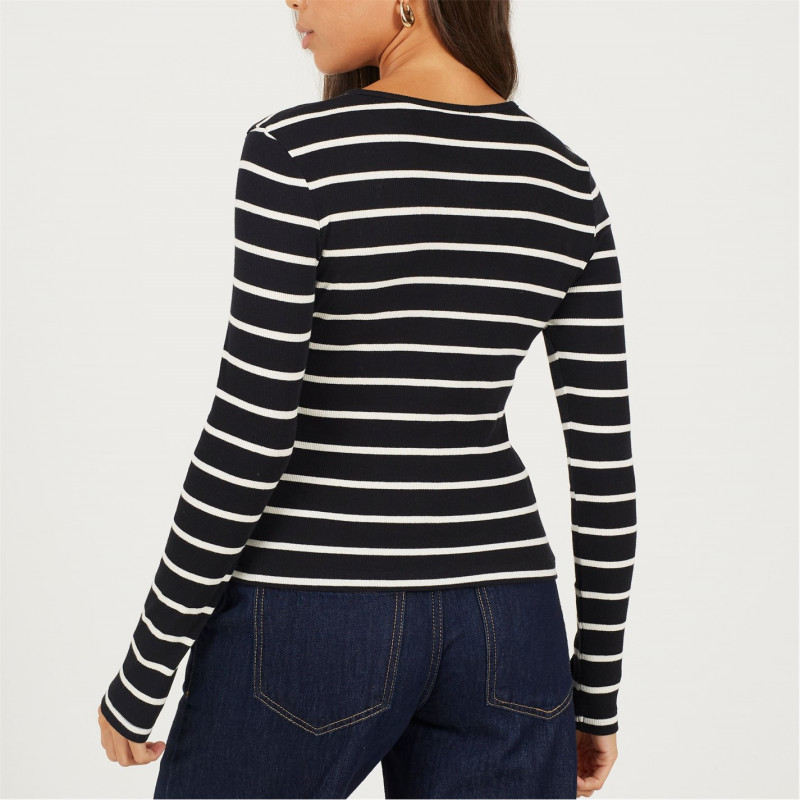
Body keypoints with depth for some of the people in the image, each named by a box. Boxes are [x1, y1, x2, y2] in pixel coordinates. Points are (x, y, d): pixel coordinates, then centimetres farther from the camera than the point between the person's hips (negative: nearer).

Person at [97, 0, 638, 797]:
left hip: (309, 631, -4)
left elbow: (250, 434, -16)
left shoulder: (297, 150, -13)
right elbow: (605, 452, 3)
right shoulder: (563, 180, 3)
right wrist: (597, 686, 13)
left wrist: (141, 673, -4)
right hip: (500, 632, 5)